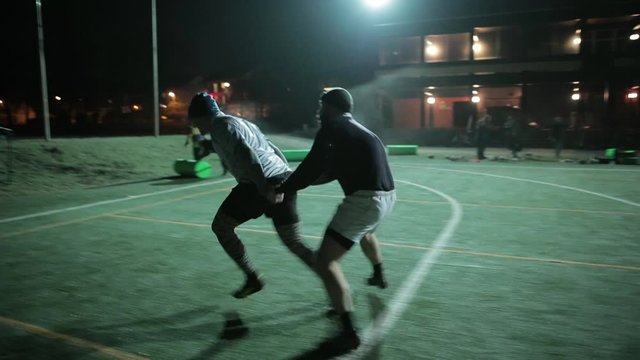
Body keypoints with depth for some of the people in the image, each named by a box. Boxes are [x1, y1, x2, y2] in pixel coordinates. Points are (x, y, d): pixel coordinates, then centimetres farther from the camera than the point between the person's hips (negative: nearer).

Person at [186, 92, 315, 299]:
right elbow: (273, 149, 26)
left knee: (221, 227, 13)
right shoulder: (243, 123, 28)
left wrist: (263, 186, -28)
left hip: (259, 185, -8)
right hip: (282, 181, 8)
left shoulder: (221, 126, 0)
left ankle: (252, 278, 16)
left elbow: (245, 153, -18)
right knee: (294, 244, 13)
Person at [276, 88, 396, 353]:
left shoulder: (332, 127, -5)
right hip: (387, 195, 10)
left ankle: (349, 333, -7)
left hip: (366, 198, -10)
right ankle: (379, 276, 64)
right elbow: (331, 170, 25)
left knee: (325, 261, -7)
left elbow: (313, 167, -11)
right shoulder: (356, 129, 22)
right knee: (364, 231, 41)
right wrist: (294, 183, 28)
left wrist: (282, 189, 0)